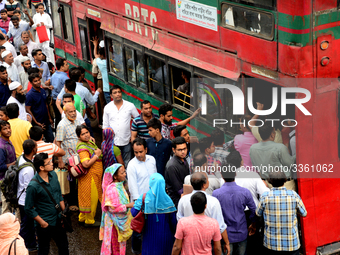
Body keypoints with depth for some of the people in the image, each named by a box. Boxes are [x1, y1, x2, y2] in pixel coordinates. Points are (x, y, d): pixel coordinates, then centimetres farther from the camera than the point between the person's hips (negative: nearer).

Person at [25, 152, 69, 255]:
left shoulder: (53, 175, -4)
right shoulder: (33, 186, -25)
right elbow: (29, 209, -17)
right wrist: (42, 223, -13)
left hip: (58, 221, 6)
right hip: (44, 224, -6)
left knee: (64, 246, 21)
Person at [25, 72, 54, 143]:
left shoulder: (43, 91, 7)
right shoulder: (30, 94, -14)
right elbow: (28, 110, -15)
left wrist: (49, 118, 15)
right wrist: (36, 123, -20)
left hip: (46, 122, 7)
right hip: (38, 123, -6)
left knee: (52, 140, 12)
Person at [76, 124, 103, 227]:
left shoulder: (90, 142, 9)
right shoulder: (82, 148, -22)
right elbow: (86, 164, -32)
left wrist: (98, 152, 8)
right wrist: (97, 155, -22)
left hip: (95, 176, 10)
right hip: (89, 177, -10)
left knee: (87, 198, 20)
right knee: (91, 198, 3)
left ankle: (82, 218, 33)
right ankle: (89, 221, 17)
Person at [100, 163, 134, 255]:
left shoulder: (120, 185, 4)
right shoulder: (112, 189, -25)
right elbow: (113, 208, -26)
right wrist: (127, 206, -24)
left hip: (122, 219, 9)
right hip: (115, 221, -9)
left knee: (121, 242, 20)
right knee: (114, 242, 6)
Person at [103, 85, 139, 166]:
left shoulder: (130, 106, -1)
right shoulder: (107, 108, 4)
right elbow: (105, 126, 9)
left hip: (126, 141, -1)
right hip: (112, 142, 1)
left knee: (126, 163, 5)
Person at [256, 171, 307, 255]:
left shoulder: (265, 196, -12)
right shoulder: (293, 195, -10)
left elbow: (258, 213, 5)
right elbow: (303, 213, 4)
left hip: (271, 242, 0)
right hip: (291, 243, 0)